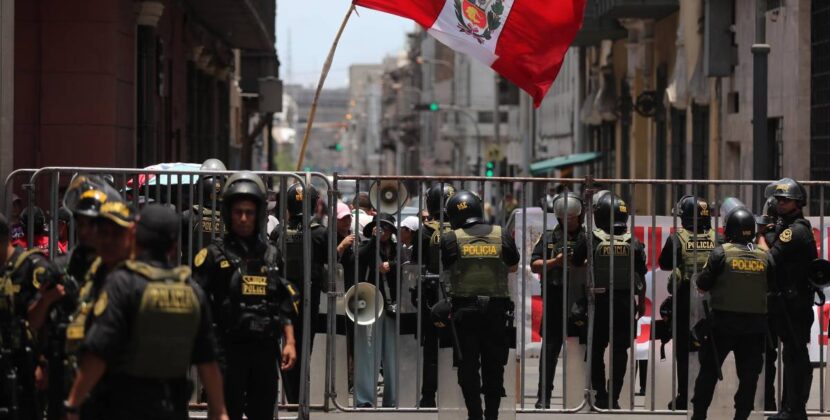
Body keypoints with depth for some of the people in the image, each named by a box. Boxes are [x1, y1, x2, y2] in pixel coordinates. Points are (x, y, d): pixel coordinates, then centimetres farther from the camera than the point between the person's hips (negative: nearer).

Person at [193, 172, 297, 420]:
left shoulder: (271, 254, 12)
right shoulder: (215, 254, -3)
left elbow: (285, 305, 15)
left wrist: (289, 342, 8)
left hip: (265, 348, 5)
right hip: (229, 347, -5)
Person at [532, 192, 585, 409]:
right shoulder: (548, 238, 10)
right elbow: (534, 266, 4)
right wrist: (555, 262, -11)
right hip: (555, 301, 0)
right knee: (550, 349, 1)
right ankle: (543, 397, 4)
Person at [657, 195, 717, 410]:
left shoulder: (678, 238, -12)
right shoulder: (716, 239, -5)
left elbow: (664, 264, -1)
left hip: (684, 301, -2)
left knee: (684, 350, 5)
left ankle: (684, 397, 4)